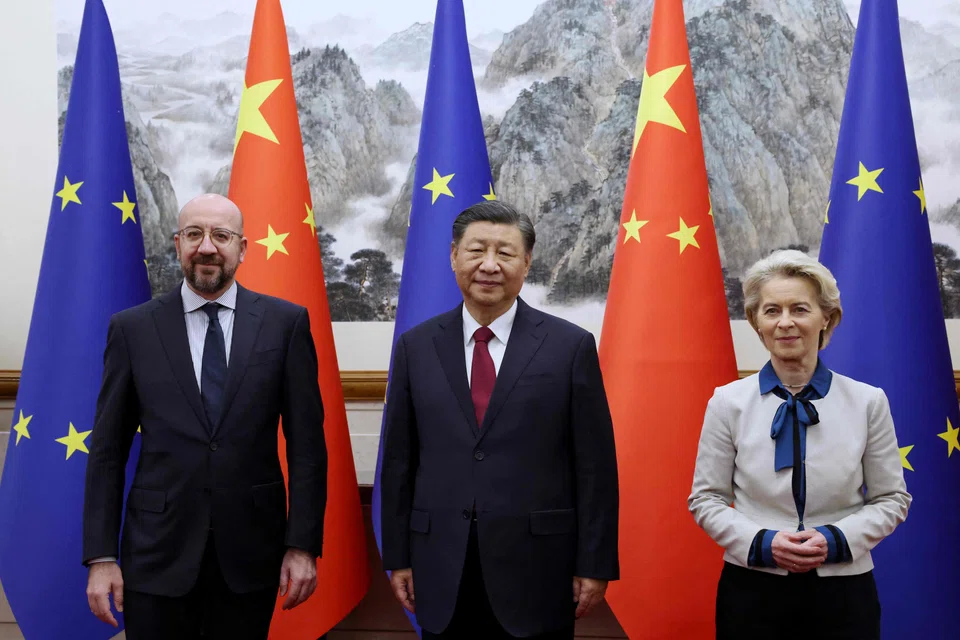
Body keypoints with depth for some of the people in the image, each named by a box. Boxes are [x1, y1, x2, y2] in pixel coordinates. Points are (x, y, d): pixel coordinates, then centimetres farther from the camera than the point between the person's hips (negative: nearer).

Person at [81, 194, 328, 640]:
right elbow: (107, 450, 2)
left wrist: (302, 545, -5)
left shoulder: (285, 323, -1)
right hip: (158, 554, 0)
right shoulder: (132, 329, 1)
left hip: (251, 552, 0)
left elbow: (306, 442, -1)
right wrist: (101, 556, -2)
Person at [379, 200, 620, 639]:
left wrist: (595, 565, -4)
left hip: (536, 570, -2)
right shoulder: (416, 347, 4)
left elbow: (595, 467, -3)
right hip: (441, 573, 2)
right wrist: (397, 557, 5)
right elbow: (398, 461, 6)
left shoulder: (571, 346, -3)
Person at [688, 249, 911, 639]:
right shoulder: (728, 402, -3)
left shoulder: (868, 402, -3)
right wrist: (762, 543, -15)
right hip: (752, 590, 0)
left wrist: (836, 540, -13)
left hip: (843, 592, 0)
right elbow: (706, 499, 0)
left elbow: (891, 500, 3)